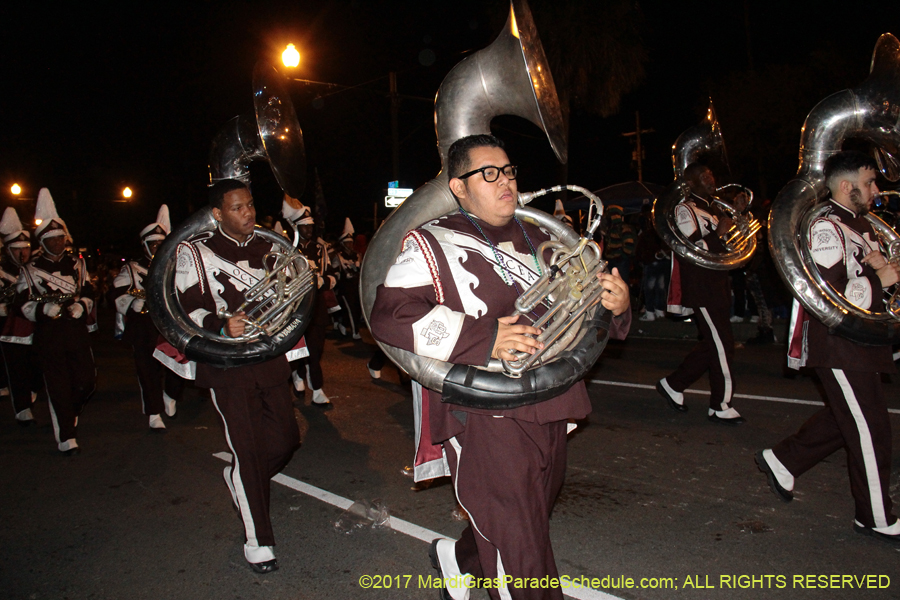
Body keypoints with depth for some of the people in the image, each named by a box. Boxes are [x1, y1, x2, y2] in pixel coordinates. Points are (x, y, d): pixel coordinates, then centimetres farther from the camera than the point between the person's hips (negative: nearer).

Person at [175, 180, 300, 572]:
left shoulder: (268, 248, 11)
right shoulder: (196, 252, -5)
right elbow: (185, 308, -10)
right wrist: (221, 326, -27)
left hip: (269, 357, 5)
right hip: (226, 363, -5)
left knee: (286, 439, 10)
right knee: (247, 449, -3)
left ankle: (239, 479, 42)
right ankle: (257, 541, 12)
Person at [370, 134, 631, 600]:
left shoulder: (535, 241, 15)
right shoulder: (433, 243, -4)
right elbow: (390, 314, -17)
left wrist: (616, 303, -2)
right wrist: (482, 338, -26)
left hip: (548, 411, 7)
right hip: (486, 417, -7)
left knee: (530, 521, 25)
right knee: (522, 560, -1)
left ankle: (457, 558, 52)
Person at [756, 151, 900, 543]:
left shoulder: (860, 225, 14)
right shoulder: (827, 230, -18)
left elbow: (861, 272, 21)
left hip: (859, 342, 10)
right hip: (837, 345, -10)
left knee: (845, 419, 18)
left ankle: (782, 460, 32)